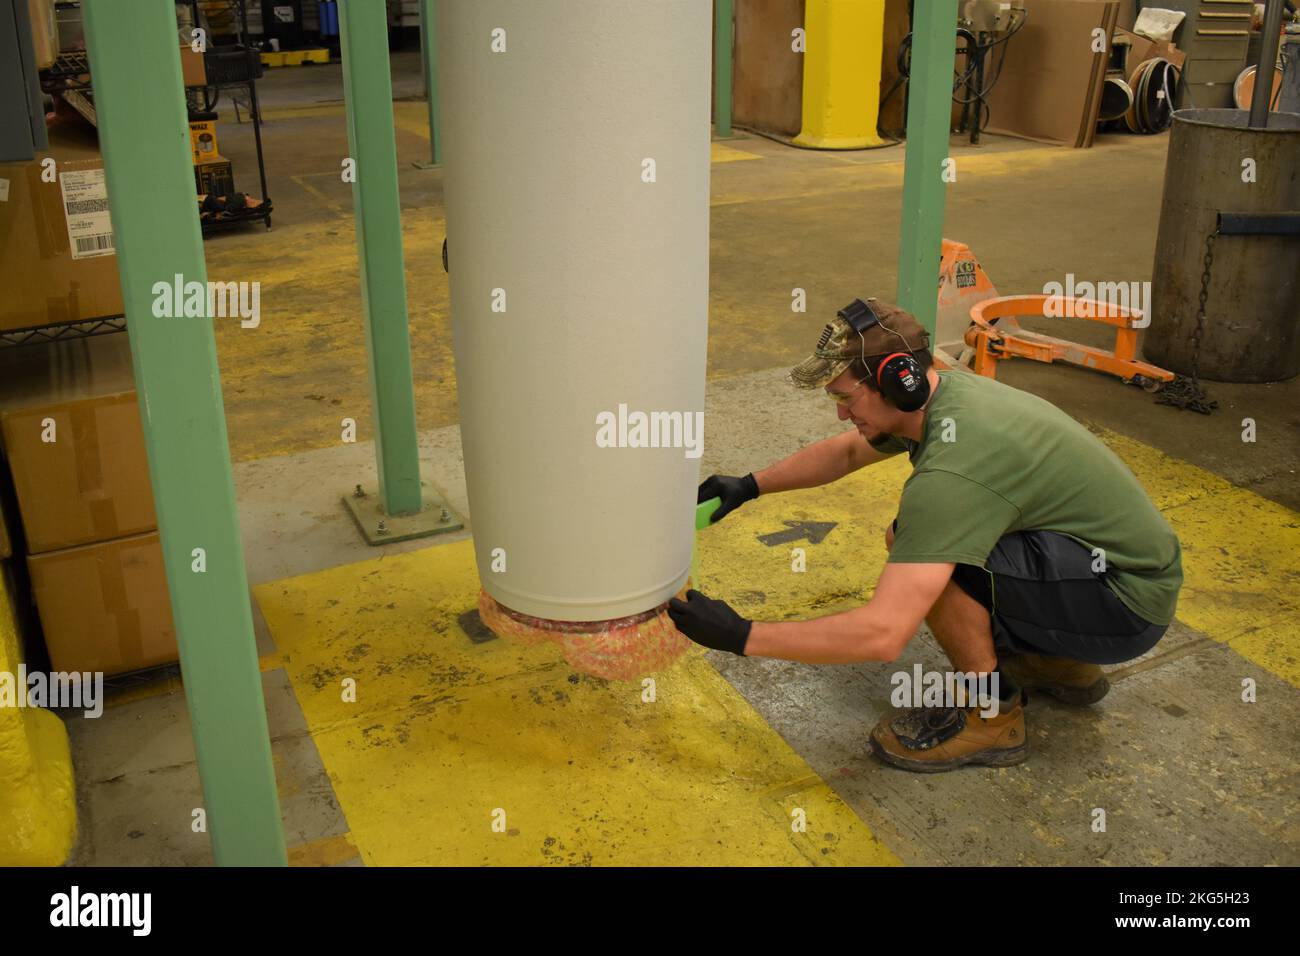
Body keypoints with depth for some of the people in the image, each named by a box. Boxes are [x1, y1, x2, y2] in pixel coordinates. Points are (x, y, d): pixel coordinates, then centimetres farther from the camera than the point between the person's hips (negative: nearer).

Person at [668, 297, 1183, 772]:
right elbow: (845, 450, 19)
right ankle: (1057, 662, 21)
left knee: (935, 564, -27)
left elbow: (882, 635, -37)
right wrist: (749, 486, 11)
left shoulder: (952, 468, -32)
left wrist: (741, 636, -29)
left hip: (1129, 601, -10)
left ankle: (990, 712, -3)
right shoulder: (940, 391, -2)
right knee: (911, 539, 9)